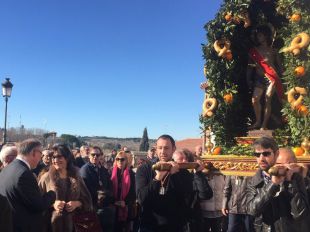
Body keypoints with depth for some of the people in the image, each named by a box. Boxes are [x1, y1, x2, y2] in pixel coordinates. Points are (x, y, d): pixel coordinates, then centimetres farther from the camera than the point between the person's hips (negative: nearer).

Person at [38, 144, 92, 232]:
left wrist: (77, 203, -10)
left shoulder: (76, 178, 4)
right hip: (53, 223, -2)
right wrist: (52, 205, -17)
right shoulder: (46, 178, -2)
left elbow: (87, 200, 7)